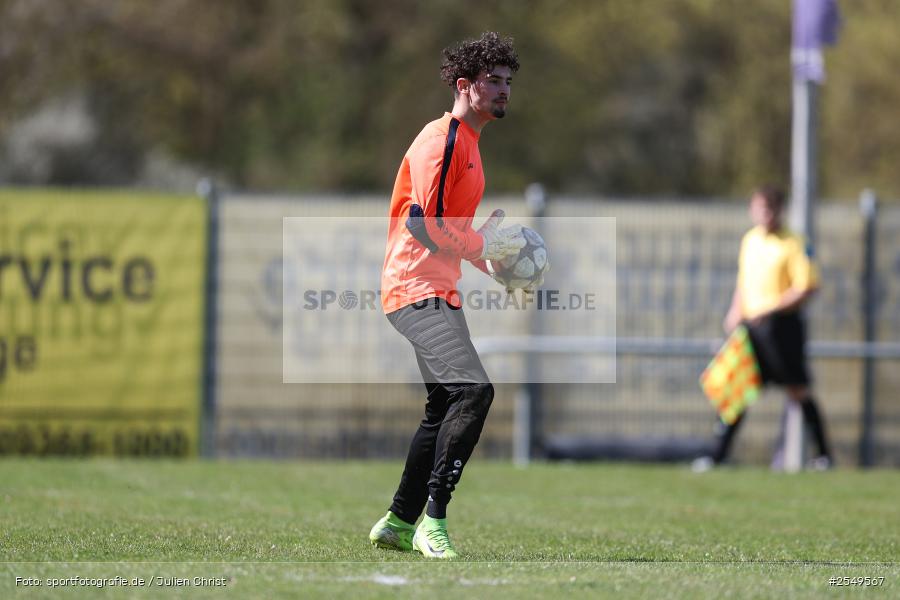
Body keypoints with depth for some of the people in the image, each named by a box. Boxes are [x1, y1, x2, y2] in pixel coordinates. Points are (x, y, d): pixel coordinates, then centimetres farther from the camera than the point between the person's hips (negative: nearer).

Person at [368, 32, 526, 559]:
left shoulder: (467, 143, 20)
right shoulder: (441, 140, -13)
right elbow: (423, 223, -21)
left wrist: (492, 251, 15)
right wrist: (484, 245, -14)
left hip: (438, 289, 11)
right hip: (418, 288, -11)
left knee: (445, 407, 16)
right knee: (474, 391, -23)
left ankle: (398, 523, 25)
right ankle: (433, 522, -21)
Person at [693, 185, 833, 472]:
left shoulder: (792, 244, -8)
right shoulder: (749, 240, 12)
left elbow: (807, 288, -14)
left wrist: (772, 308, -19)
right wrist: (735, 314, 13)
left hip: (781, 323, -6)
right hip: (751, 325, 6)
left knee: (797, 390, 1)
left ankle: (823, 454, 13)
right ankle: (718, 455, 0)